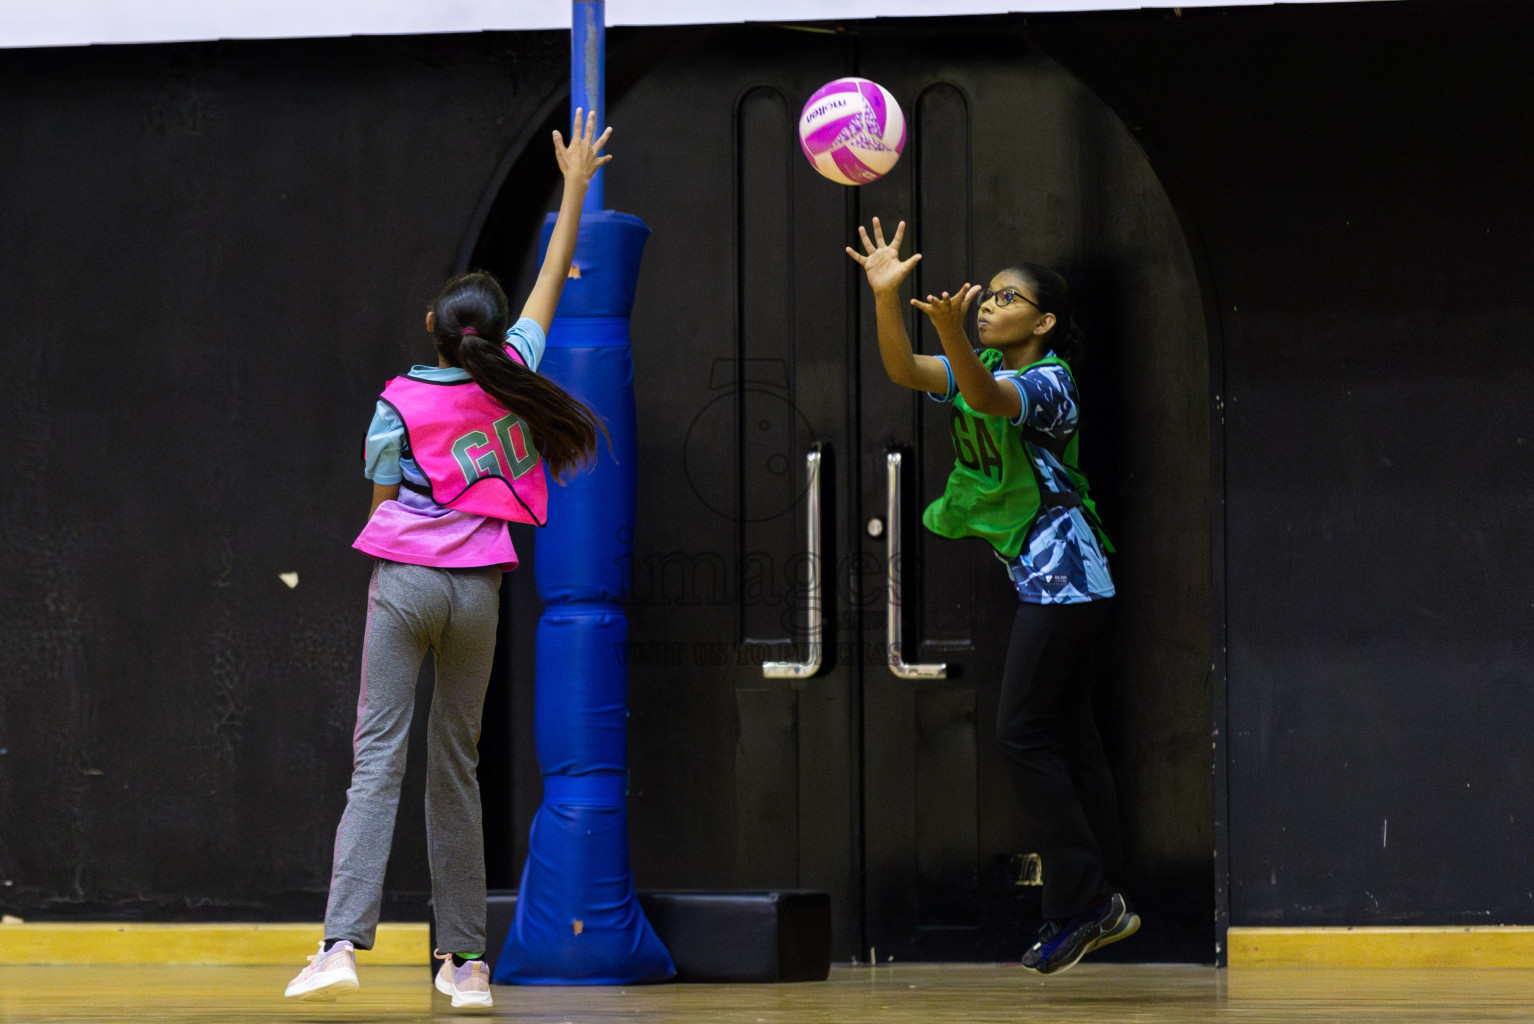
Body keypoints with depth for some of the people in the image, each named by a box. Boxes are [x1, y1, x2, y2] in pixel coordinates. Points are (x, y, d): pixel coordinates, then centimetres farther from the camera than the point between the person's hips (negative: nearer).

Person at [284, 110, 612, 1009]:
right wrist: (575, 187, 23)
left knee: (378, 761, -7)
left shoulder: (401, 405, -4)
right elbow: (552, 282, 15)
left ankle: (342, 942, -21)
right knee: (456, 767, 11)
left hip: (403, 580, -2)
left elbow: (383, 503, 2)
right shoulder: (511, 372, 2)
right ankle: (466, 959, 12)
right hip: (478, 590, 2)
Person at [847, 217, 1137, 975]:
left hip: (1061, 573, -9)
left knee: (1022, 733, -10)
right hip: (1039, 577, 9)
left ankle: (1078, 905, -6)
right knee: (1066, 734, 10)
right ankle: (1098, 904, 13)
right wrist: (885, 295, -18)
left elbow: (988, 398, -36)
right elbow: (905, 370, -4)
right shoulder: (981, 369, 10)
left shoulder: (1048, 381, -15)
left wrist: (951, 331, -54)